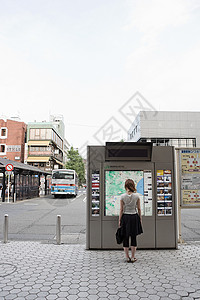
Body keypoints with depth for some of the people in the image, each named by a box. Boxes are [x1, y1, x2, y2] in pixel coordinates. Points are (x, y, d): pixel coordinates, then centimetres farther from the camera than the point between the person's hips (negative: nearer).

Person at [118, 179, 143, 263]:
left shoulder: (123, 196, -7)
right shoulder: (137, 196, -5)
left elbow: (121, 210, -4)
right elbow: (139, 209, 0)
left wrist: (119, 220, 4)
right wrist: (140, 218, 11)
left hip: (125, 218, -1)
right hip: (134, 217, 1)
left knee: (125, 238, 9)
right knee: (134, 238, 10)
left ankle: (127, 257, 14)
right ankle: (133, 257, 15)